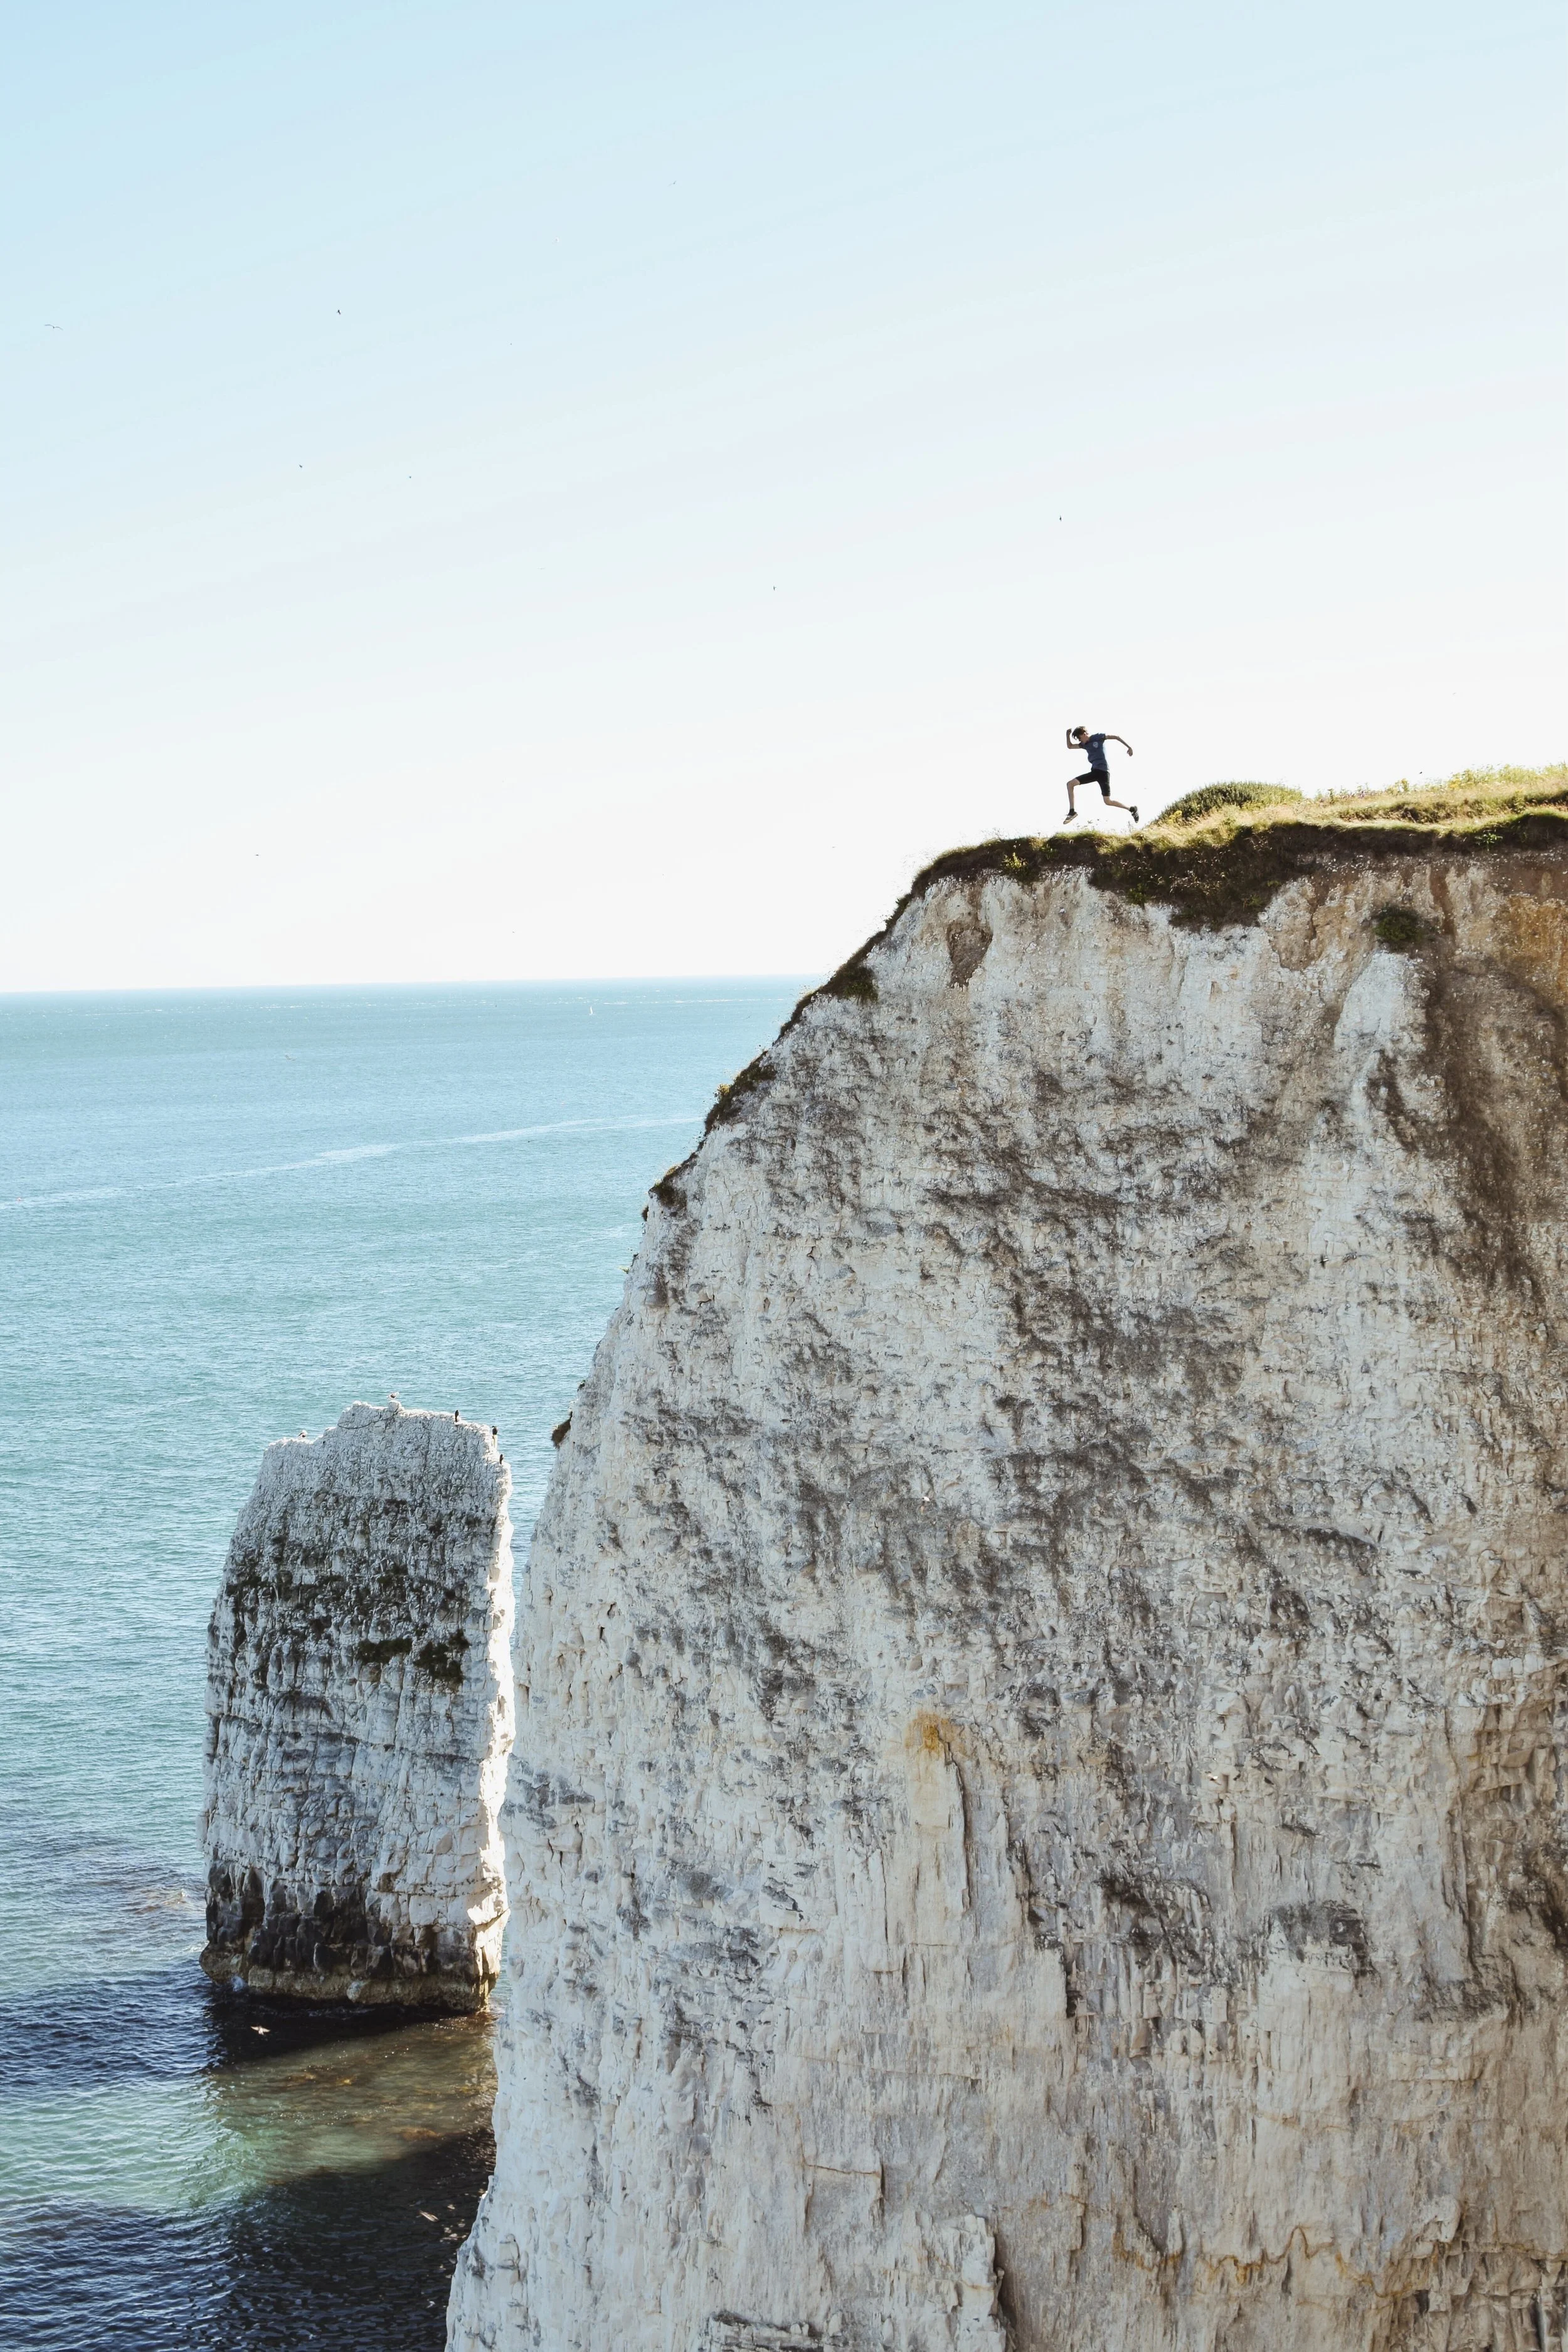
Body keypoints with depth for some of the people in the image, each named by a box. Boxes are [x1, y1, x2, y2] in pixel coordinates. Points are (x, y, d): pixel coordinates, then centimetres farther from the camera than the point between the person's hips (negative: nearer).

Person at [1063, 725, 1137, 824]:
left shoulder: (1098, 738, -2)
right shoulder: (1085, 745, 18)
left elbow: (1116, 737, -2)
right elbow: (1070, 746, 30)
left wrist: (1129, 747, -9)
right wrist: (1068, 735, 14)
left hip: (1103, 771, -8)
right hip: (1094, 771, 8)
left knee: (1108, 802, -11)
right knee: (1070, 784, 0)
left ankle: (1132, 808, 5)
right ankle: (1072, 812, 1)